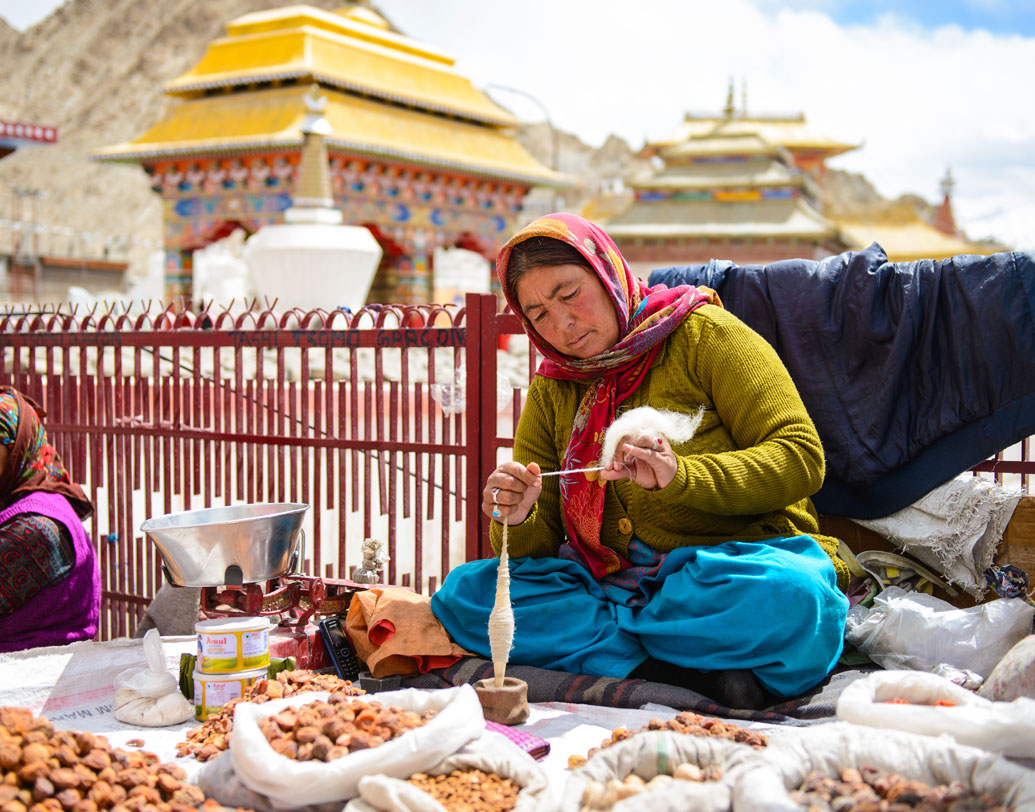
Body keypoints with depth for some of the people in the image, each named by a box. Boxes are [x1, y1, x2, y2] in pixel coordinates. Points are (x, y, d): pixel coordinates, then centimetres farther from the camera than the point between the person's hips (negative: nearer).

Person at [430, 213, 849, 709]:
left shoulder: (703, 334, 1)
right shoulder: (549, 393, 15)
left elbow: (801, 457, -8)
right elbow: (539, 544, 12)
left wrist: (679, 476, -23)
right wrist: (515, 521, -13)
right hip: (610, 584, 5)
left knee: (789, 596, -38)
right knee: (463, 592, -17)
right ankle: (688, 671, -25)